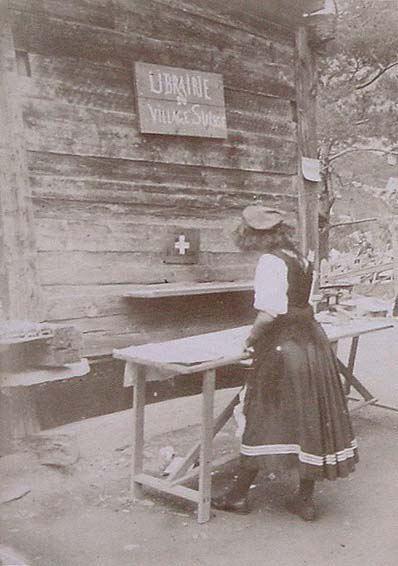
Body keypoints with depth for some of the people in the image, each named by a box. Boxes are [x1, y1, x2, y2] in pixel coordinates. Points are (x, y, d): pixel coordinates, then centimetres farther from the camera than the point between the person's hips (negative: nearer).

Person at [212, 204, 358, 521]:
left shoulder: (271, 261, -15)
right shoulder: (300, 259, 9)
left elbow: (268, 313, -23)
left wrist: (251, 338, -6)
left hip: (284, 348, -8)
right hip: (313, 340, 8)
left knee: (264, 422, 4)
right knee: (312, 419, 12)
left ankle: (239, 495, 20)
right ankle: (305, 500, 24)